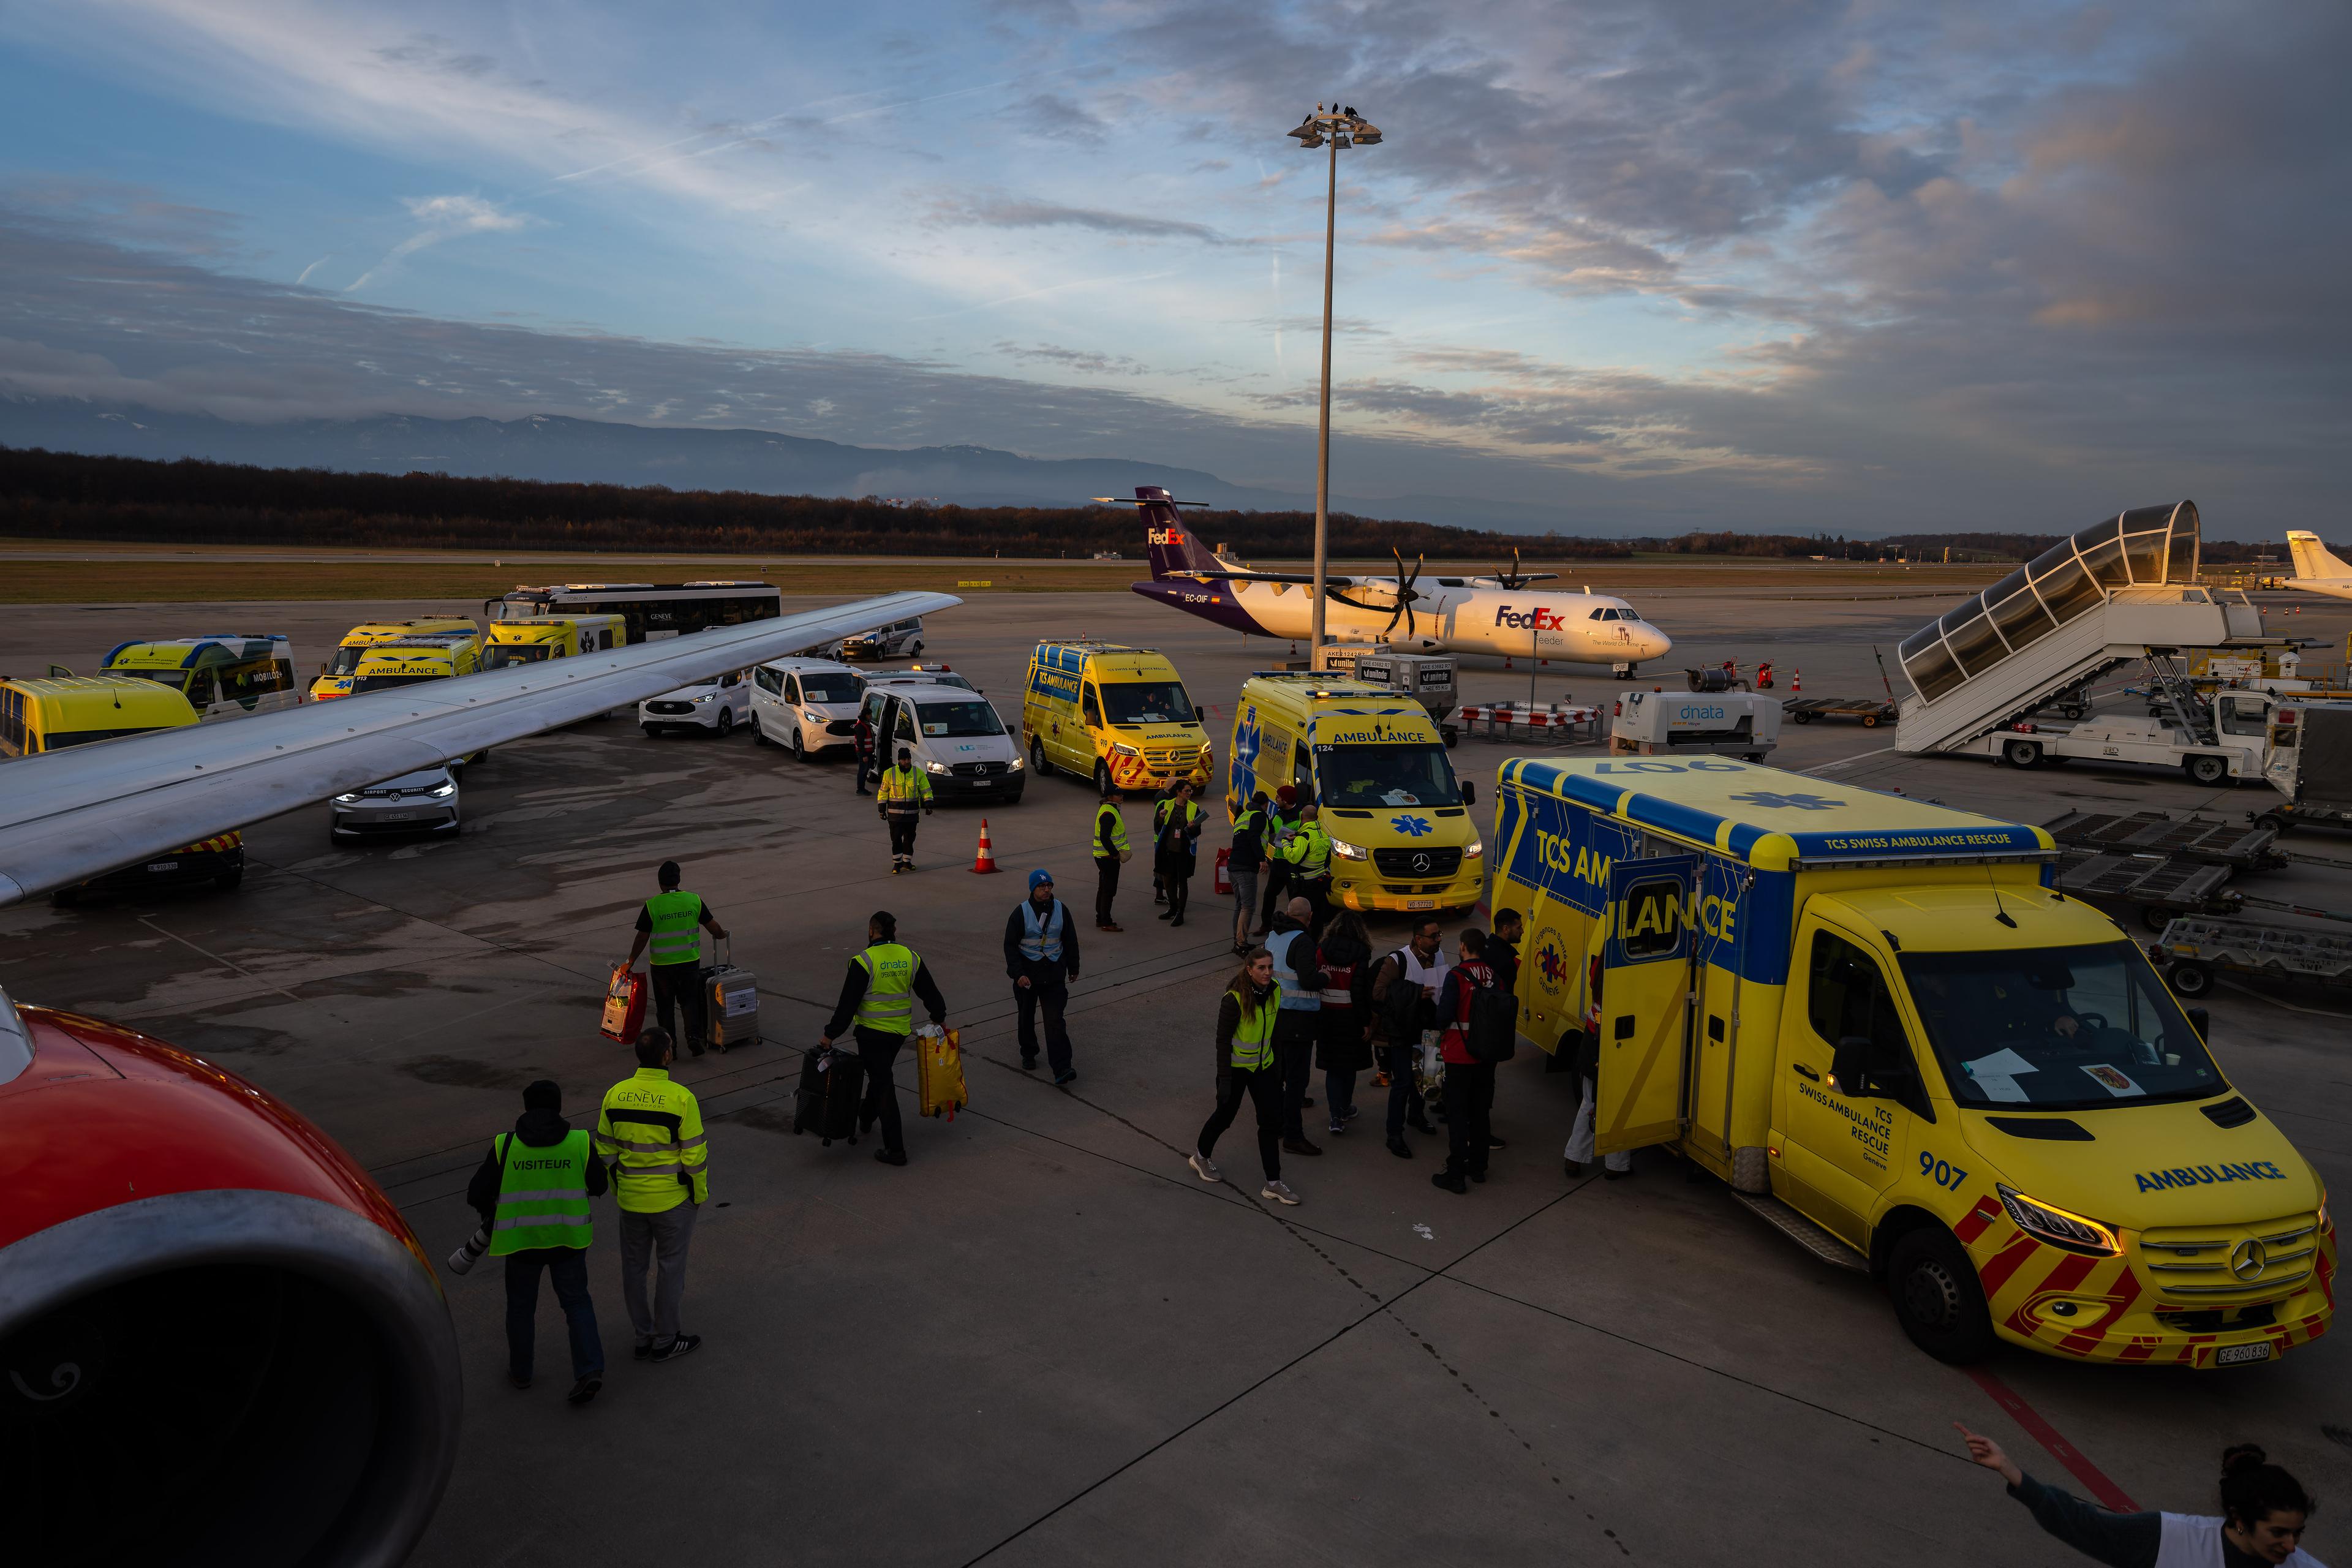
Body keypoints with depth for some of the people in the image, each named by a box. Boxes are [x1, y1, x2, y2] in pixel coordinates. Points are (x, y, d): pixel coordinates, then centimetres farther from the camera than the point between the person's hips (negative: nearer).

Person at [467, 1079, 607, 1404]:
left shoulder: (504, 1146, -10)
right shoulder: (579, 1142, -8)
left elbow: (477, 1194, -5)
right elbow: (598, 1185, 2)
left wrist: (490, 1213, 17)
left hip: (522, 1241, 0)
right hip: (568, 1240, 0)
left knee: (521, 1306, 19)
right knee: (576, 1302, 12)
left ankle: (521, 1371, 34)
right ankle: (589, 1369, -2)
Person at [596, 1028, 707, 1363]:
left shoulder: (615, 1095, -5)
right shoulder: (681, 1098, -20)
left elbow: (605, 1150, 4)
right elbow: (694, 1155, -15)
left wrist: (617, 1188, 18)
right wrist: (700, 1194, 0)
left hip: (630, 1198, 4)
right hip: (672, 1200, -4)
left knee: (634, 1267, 17)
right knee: (669, 1269, 10)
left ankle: (643, 1338, 29)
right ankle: (665, 1342, 21)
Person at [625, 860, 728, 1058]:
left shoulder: (652, 906, -12)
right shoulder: (694, 900, -6)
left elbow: (642, 939, -8)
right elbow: (713, 926, 2)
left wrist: (630, 962, 4)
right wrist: (722, 935, 24)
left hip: (661, 965, -2)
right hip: (690, 962, 2)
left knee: (665, 1005, 12)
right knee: (689, 1000, 16)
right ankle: (694, 1036, -1)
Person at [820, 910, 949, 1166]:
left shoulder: (864, 962, -16)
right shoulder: (910, 957, 0)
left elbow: (848, 1003, -14)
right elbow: (929, 991, 11)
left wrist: (831, 1034, -4)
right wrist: (939, 1017, 27)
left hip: (871, 1032, -6)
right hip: (900, 1031, 6)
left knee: (883, 1084, -2)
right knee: (880, 1074, 28)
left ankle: (895, 1149, -2)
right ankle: (866, 1116, 49)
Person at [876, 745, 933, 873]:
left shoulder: (919, 773, -1)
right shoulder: (890, 774, -5)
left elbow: (926, 791, 5)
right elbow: (883, 792, 4)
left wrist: (928, 804, -8)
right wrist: (882, 809, 1)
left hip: (912, 813, 2)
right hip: (895, 813, -2)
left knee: (910, 838, 10)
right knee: (896, 838, -2)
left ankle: (907, 862, 24)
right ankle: (897, 863, 9)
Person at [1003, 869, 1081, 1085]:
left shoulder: (1060, 910, 0)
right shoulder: (1021, 913, -9)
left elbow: (1070, 941, 12)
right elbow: (1010, 946, -9)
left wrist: (1073, 968, 17)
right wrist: (1018, 974, -18)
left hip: (1054, 975, 1)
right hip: (1027, 974, 0)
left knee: (1055, 1020, -9)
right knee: (1027, 1017, 16)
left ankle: (1061, 1068, -14)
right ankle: (1028, 1054, 40)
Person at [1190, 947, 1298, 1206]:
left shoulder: (1275, 992, -5)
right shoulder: (1234, 999, -24)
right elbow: (1223, 1040, -19)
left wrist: (1277, 1063, 16)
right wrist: (1224, 1080, -18)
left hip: (1263, 1066, 5)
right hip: (1236, 1067, -5)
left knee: (1272, 1121, 2)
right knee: (1225, 1115, 13)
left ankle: (1273, 1184, 11)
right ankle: (1201, 1157, 41)